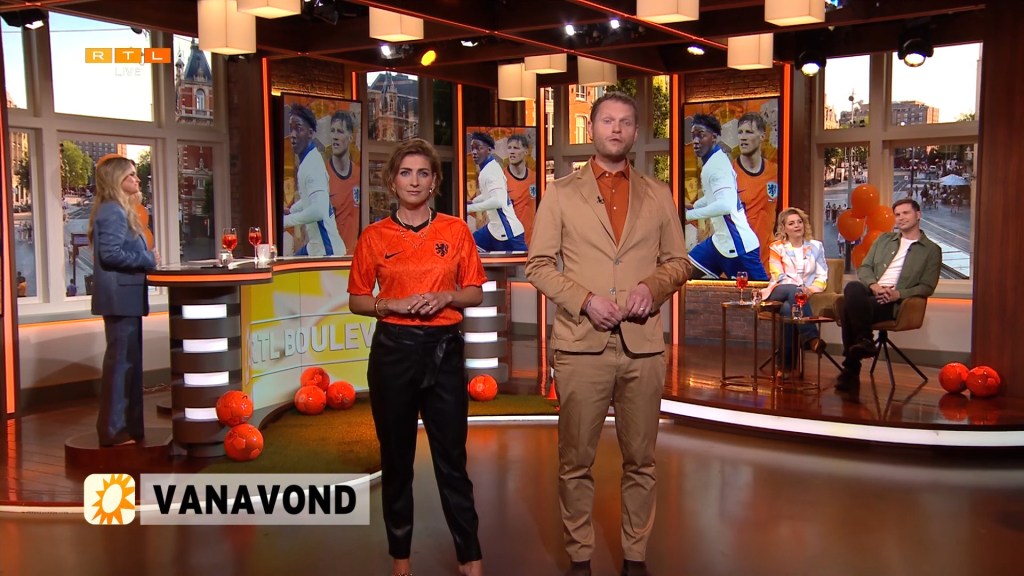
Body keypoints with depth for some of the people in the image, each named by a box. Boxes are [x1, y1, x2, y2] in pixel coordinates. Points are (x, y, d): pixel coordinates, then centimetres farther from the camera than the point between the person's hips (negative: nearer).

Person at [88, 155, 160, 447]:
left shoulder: (119, 210, 18)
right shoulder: (112, 212, -14)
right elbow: (111, 253, -23)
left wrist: (147, 257, 5)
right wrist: (149, 259, -13)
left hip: (125, 295, 11)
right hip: (120, 296, -11)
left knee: (128, 360, 15)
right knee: (120, 361, -6)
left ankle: (129, 425, 23)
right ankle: (113, 430, 1)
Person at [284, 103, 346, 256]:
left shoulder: (313, 164, -21)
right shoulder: (305, 161, 7)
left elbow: (318, 210, -32)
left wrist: (285, 220, -22)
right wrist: (291, 210, 11)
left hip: (326, 250, -10)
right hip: (313, 246, 10)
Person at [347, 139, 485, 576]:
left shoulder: (456, 230, 3)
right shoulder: (374, 237, 2)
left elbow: (475, 293, 8)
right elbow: (357, 300, 6)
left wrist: (447, 296, -12)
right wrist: (393, 304, -11)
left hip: (443, 349, 0)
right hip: (393, 349, 0)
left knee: (452, 455, 3)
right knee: (396, 456, 9)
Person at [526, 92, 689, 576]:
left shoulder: (658, 196, 12)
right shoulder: (560, 194, 6)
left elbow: (678, 262, 14)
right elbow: (539, 264, 2)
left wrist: (653, 285, -8)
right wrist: (584, 299, -12)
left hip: (644, 346, 2)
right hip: (580, 345, -2)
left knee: (640, 460, 9)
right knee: (575, 460, 5)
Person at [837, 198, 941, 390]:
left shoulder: (932, 250, 12)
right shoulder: (884, 239, 24)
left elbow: (927, 287, 4)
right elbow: (864, 267, 16)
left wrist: (898, 294, -14)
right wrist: (874, 285, -7)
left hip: (893, 302, -4)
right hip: (870, 292, 4)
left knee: (851, 306, -35)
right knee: (852, 288, -36)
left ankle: (851, 369, -24)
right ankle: (864, 341, -26)